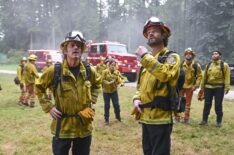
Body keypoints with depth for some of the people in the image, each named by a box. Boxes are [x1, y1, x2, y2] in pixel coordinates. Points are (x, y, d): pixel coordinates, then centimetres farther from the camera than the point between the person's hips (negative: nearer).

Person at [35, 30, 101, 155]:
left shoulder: (89, 71, -2)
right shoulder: (54, 71, -11)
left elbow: (97, 84, 20)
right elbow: (39, 88, 5)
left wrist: (92, 100, 8)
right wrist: (48, 107, -4)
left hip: (84, 127, 3)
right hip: (63, 127, -2)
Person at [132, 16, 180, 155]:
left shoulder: (171, 57, -6)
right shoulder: (147, 60, 15)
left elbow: (165, 74, -28)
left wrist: (145, 56, -21)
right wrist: (136, 99, 1)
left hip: (160, 118, -7)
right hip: (145, 117, 7)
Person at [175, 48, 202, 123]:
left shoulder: (196, 65, -5)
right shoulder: (181, 64, -3)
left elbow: (199, 76, -2)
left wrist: (196, 86, -11)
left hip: (190, 87, -1)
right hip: (181, 86, 1)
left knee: (188, 103, 8)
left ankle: (186, 118, 19)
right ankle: (177, 117, 14)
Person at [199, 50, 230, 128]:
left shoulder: (224, 65, -1)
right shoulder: (208, 65, 10)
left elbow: (227, 77, -7)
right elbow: (204, 77, 11)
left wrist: (227, 87, -16)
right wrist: (202, 88, 11)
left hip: (219, 87, -3)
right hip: (208, 87, 4)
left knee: (218, 105, 2)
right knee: (207, 104, 8)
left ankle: (219, 122, 15)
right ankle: (204, 120, 18)